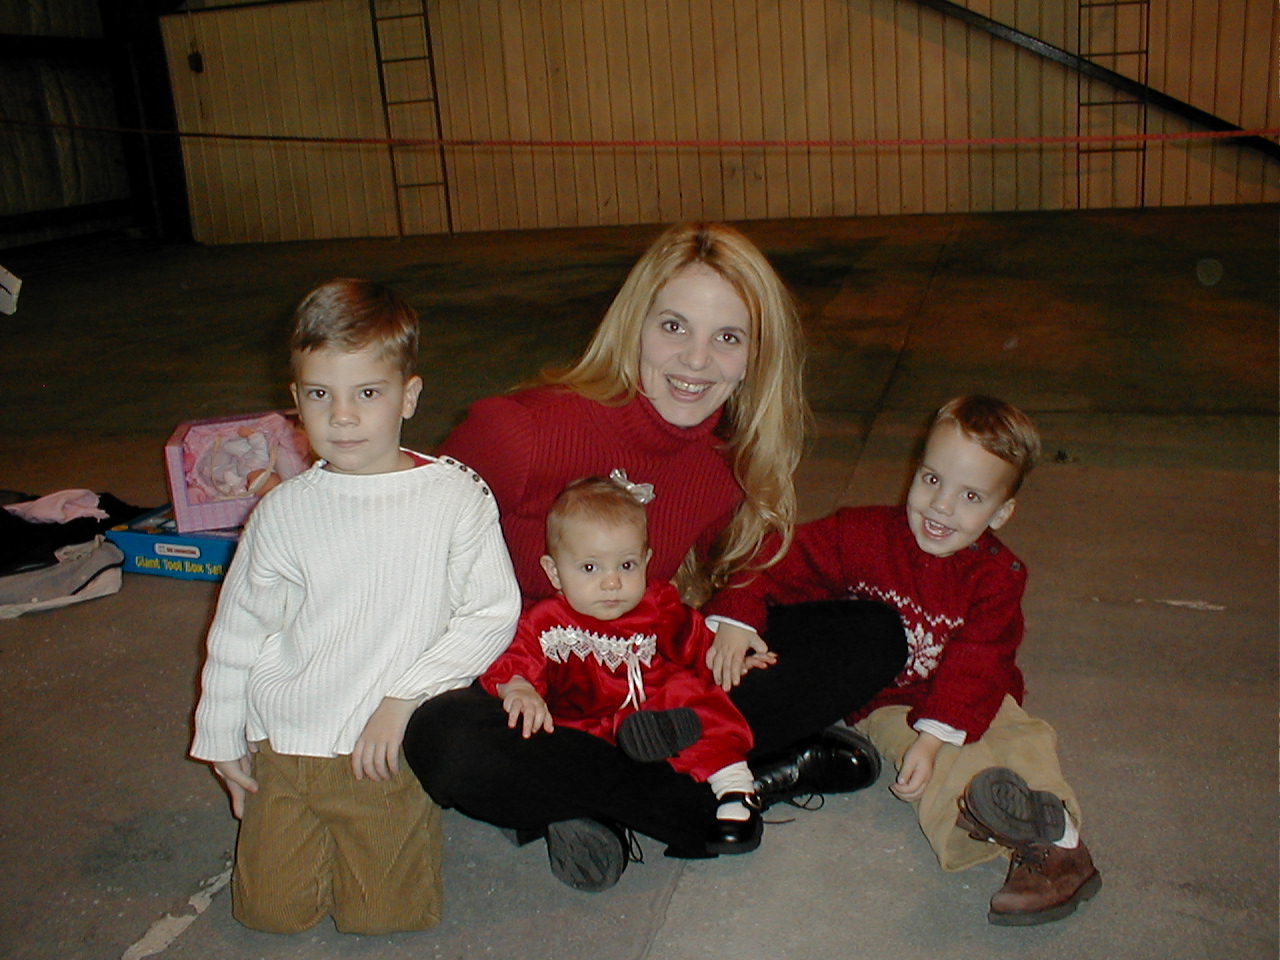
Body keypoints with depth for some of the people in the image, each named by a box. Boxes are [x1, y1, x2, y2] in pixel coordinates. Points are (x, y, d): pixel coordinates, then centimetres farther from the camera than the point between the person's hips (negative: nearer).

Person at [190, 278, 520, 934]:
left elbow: (493, 614, -9)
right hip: (284, 740, 3)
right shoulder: (284, 509, -2)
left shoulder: (456, 498, -10)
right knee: (272, 911, 4)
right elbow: (237, 628, 9)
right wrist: (221, 737, 13)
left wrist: (405, 696, -15)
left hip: (390, 743, -2)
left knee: (380, 916, -2)